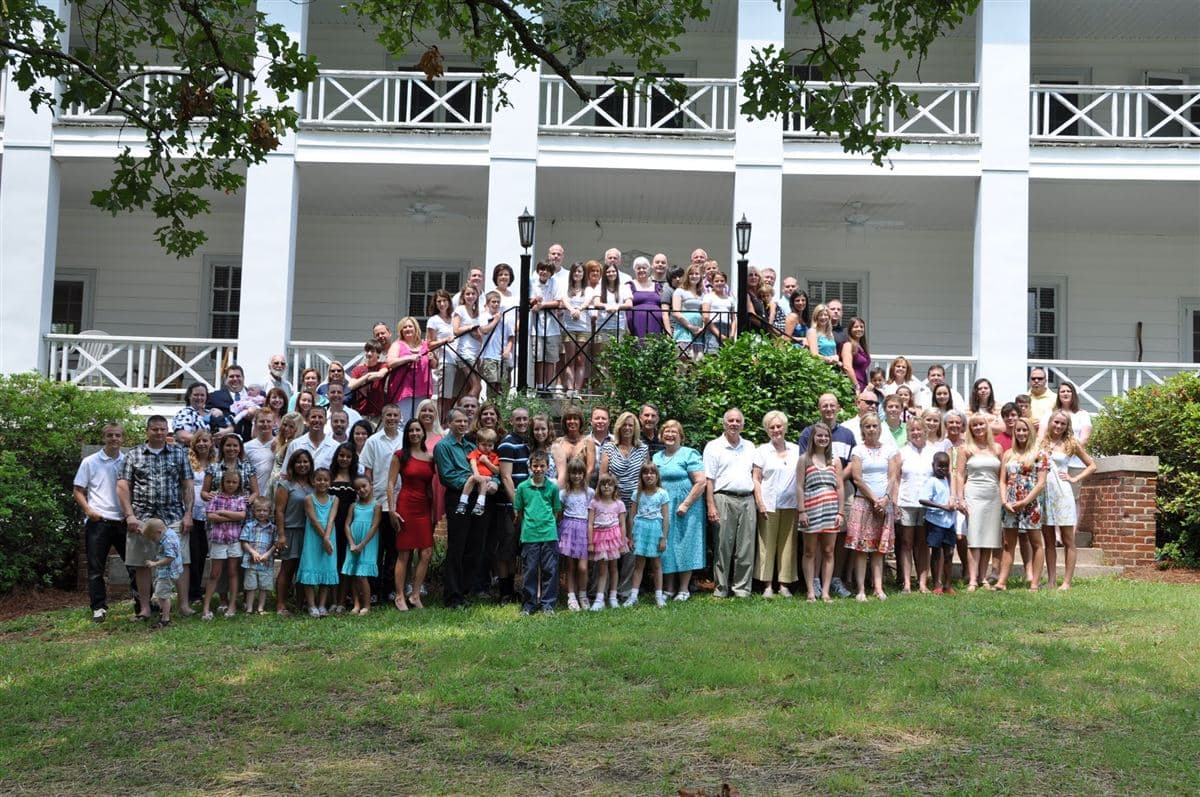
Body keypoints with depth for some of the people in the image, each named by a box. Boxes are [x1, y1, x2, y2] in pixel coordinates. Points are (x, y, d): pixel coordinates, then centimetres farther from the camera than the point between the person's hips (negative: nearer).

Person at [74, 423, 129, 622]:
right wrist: (88, 510, -11)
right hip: (98, 522, -2)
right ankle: (99, 608, 10)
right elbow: (78, 491, 4)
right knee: (96, 568, 3)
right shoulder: (90, 462, 1)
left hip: (123, 521, 2)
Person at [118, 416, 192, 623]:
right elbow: (122, 486, 3)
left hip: (173, 518, 0)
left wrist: (188, 514, 0)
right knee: (141, 564, 2)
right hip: (142, 518, 0)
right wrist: (129, 515, -7)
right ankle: (144, 608, 10)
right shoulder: (133, 455, 9)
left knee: (179, 562, -4)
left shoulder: (179, 454, 11)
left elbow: (187, 486, 9)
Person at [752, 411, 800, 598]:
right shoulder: (762, 451, 4)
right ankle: (768, 585, 2)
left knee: (788, 544, 2)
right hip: (769, 504, -2)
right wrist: (759, 503, -8)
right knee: (767, 544, -1)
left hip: (790, 505, 2)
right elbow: (756, 479, 2)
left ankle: (785, 584, 8)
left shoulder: (796, 450, 10)